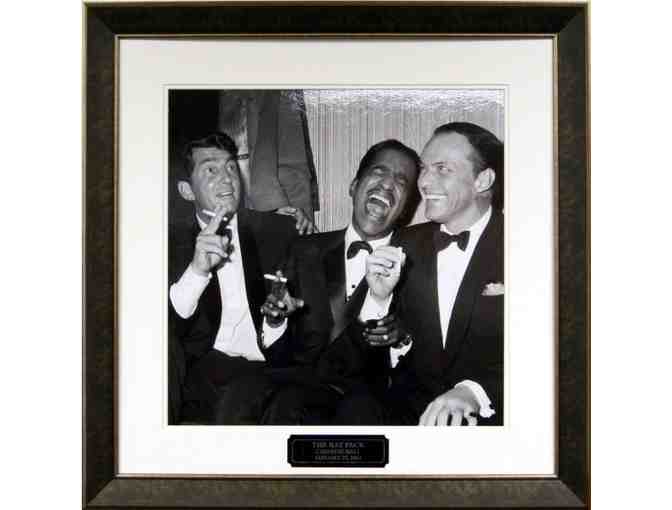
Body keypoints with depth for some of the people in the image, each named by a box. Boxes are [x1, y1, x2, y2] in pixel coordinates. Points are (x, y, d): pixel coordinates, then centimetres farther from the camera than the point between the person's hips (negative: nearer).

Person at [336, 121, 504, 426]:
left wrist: (474, 391, -29)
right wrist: (380, 298, -8)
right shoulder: (408, 244, 8)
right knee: (355, 409, -25)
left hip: (491, 412, -3)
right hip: (409, 405, 4)